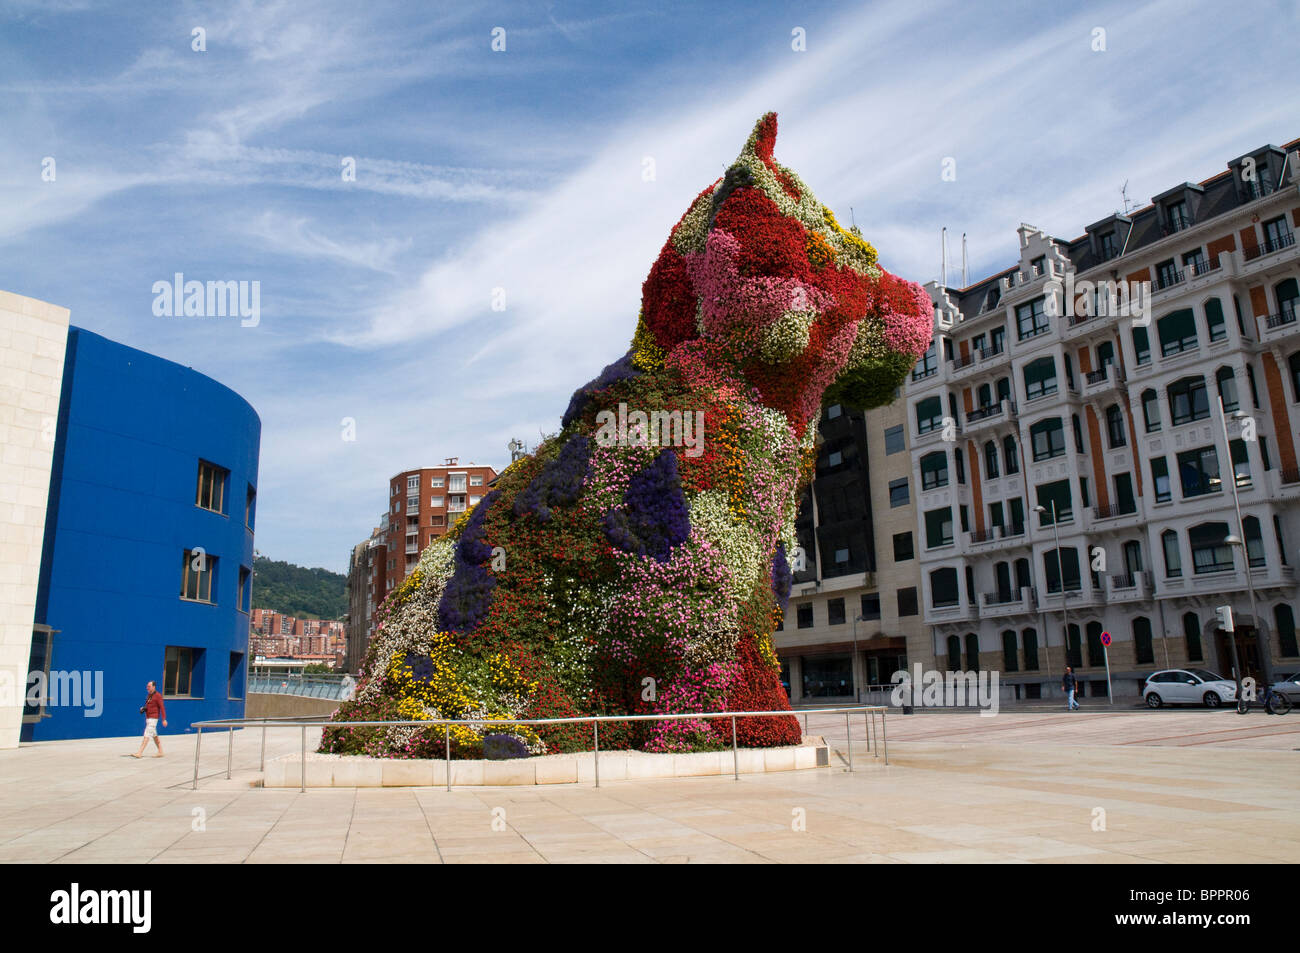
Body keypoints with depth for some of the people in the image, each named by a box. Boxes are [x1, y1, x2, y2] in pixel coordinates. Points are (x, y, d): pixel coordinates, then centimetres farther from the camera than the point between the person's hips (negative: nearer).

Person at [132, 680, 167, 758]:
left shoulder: (157, 695, -12)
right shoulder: (149, 695, 14)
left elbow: (162, 707, -15)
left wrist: (164, 719, -19)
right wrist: (143, 709, 2)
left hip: (153, 718, -9)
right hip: (148, 718, 9)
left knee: (146, 735, -11)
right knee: (155, 736, 12)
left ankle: (140, 753, -13)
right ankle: (160, 752, 18)